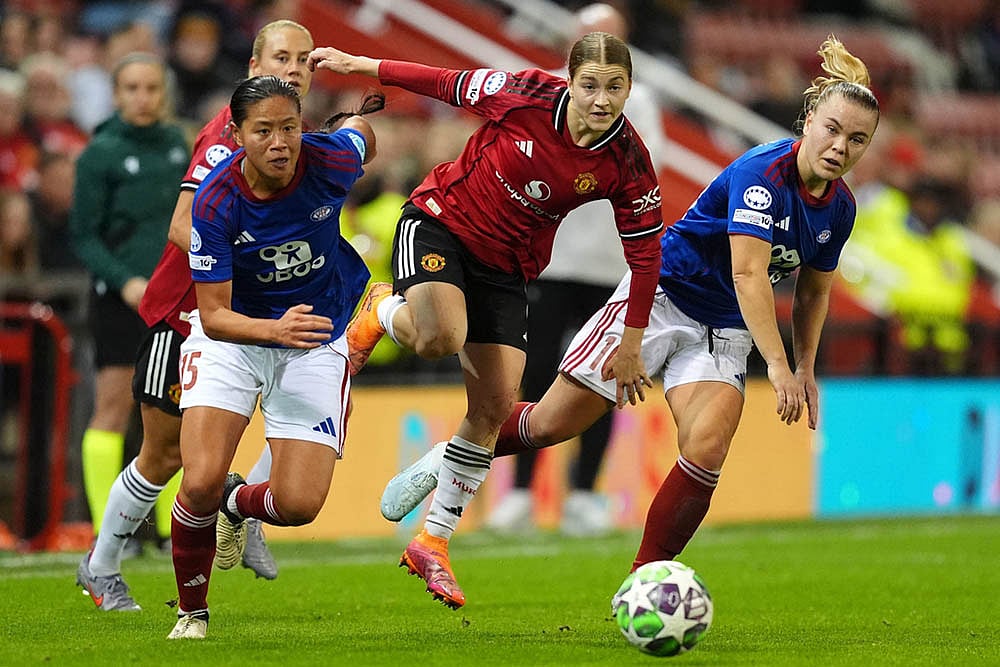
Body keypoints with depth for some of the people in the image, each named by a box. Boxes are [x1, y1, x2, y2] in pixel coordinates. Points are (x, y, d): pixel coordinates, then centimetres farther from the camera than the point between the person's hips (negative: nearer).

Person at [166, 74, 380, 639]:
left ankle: (238, 503, 28)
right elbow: (213, 316, -22)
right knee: (201, 483, -20)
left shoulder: (329, 161, -22)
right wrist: (276, 329, -40)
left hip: (317, 339, 1)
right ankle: (192, 612, 7)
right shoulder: (215, 202, -25)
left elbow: (362, 137, 5)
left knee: (299, 505, -10)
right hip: (234, 334, -1)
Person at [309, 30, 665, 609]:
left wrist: (631, 345, 0)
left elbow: (644, 251, -5)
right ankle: (382, 313, 7)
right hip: (442, 221, -3)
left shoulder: (628, 164, -16)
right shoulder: (526, 95, -22)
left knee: (495, 406, -3)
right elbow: (449, 84, -6)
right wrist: (360, 65, 2)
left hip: (507, 266, 3)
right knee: (440, 337, -33)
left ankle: (433, 544, 12)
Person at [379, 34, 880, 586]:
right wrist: (777, 365, -38)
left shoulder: (839, 208, -2)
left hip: (722, 333, 5)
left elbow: (813, 292, 16)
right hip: (661, 294, -5)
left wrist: (806, 368, 9)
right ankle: (448, 460, 26)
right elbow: (748, 274, -33)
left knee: (706, 451, -20)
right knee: (551, 424, -1)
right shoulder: (761, 173, -24)